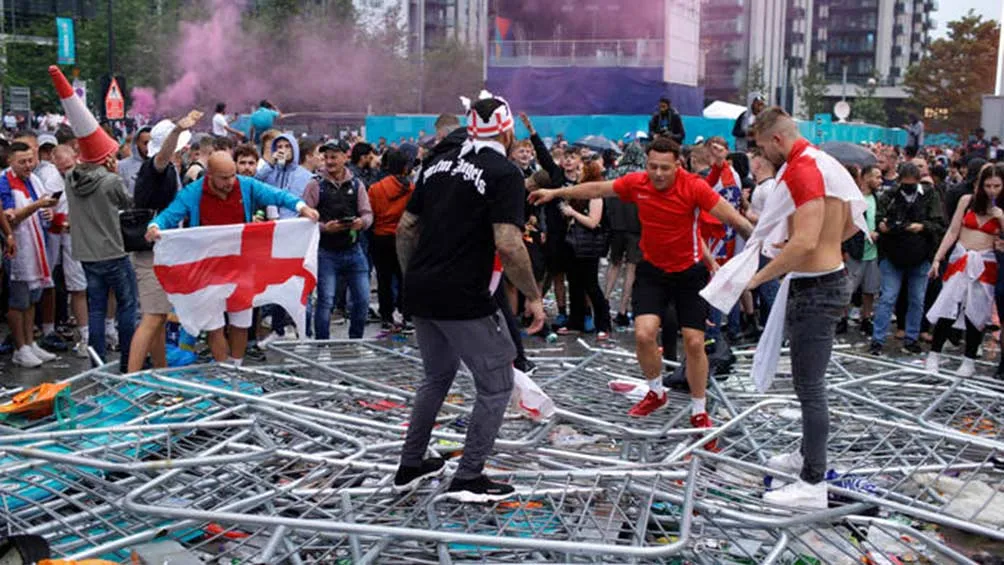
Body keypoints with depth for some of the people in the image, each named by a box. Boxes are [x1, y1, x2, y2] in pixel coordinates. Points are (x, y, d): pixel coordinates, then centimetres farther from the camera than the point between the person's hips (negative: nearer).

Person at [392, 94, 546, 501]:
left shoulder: (439, 164, 12)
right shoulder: (504, 173, -10)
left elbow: (405, 228, 14)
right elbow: (507, 245, -20)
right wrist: (534, 297, -10)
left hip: (420, 294, 8)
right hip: (463, 299, -8)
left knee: (437, 376, 25)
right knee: (497, 384, 8)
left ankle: (410, 466, 32)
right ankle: (468, 478, 11)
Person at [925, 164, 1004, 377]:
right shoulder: (967, 201, 3)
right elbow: (952, 232, 4)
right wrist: (937, 258, 1)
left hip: (985, 264, 0)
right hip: (960, 260, 0)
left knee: (976, 313, 3)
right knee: (948, 308, -5)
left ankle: (969, 361, 15)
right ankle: (934, 355, 6)